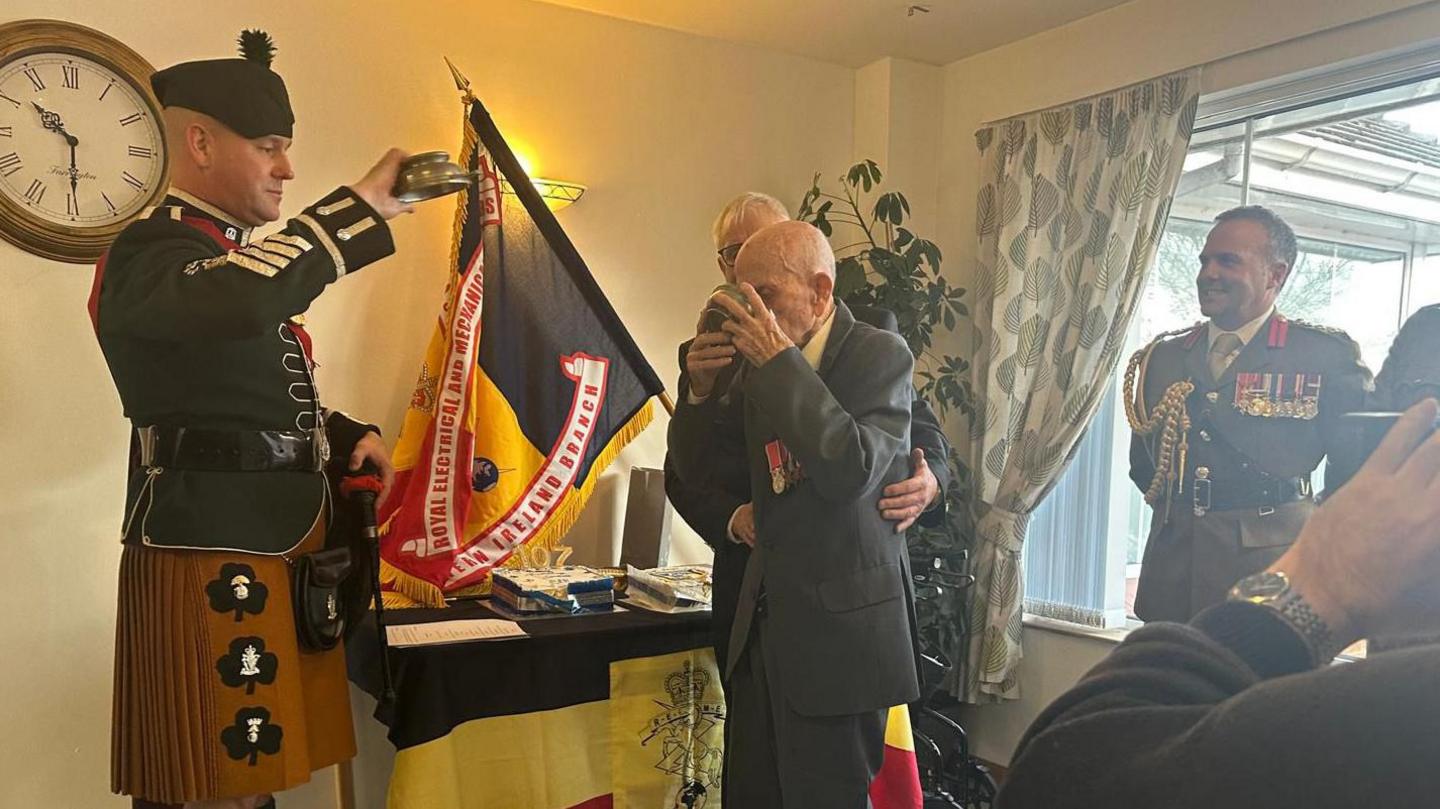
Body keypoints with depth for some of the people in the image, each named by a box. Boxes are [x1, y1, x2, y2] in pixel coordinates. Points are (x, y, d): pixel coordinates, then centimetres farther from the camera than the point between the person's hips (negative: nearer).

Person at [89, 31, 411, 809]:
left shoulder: (240, 252, 19)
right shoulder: (150, 251, -11)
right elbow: (241, 302, -36)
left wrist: (349, 434, 8)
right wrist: (362, 202, -26)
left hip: (282, 541, 9)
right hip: (208, 551, -9)